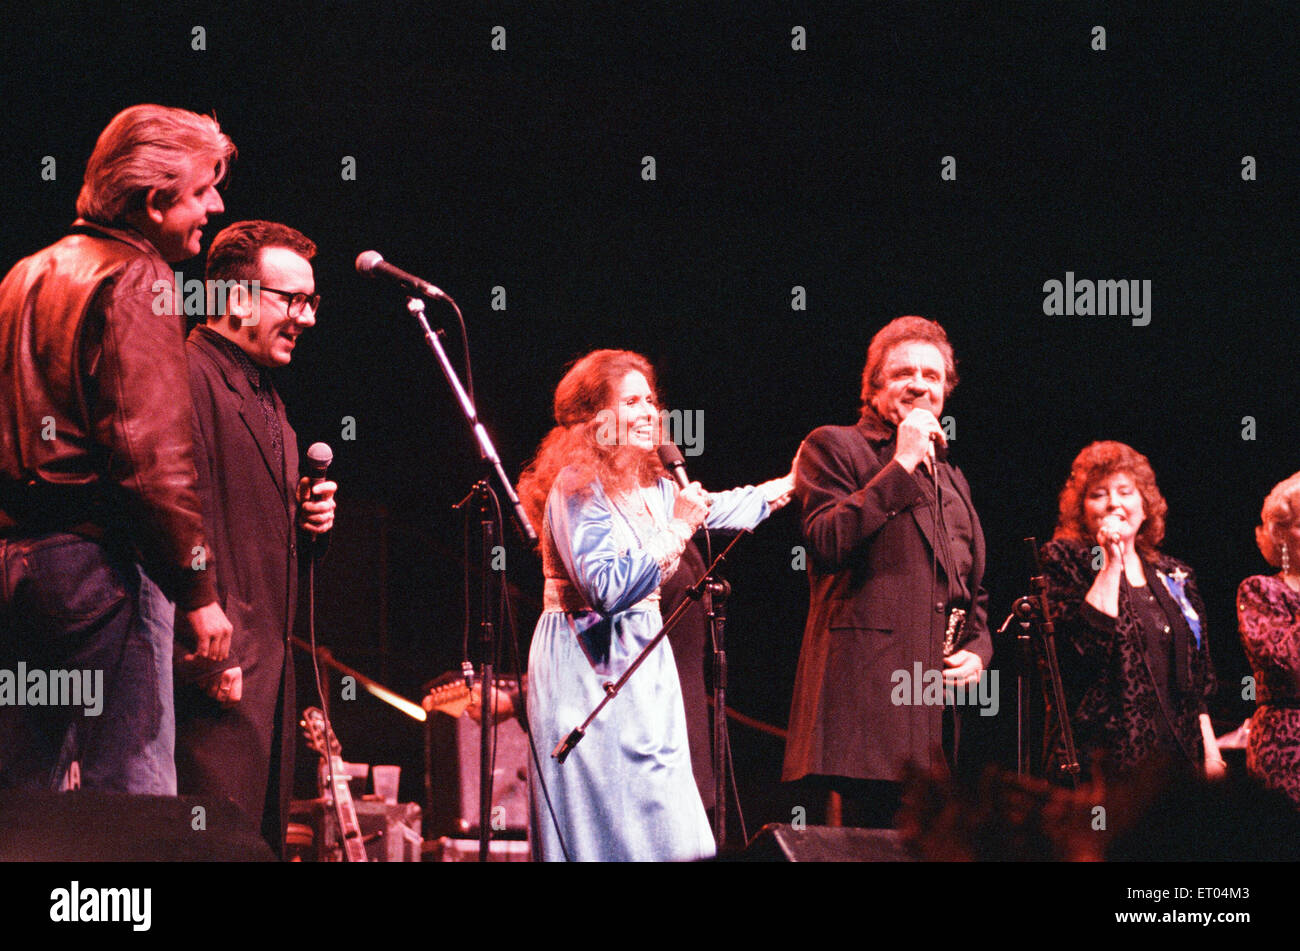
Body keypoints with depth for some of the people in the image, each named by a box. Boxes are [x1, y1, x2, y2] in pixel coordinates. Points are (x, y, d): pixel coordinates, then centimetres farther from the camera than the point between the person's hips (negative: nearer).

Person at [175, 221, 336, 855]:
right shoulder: (187, 379, -11)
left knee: (264, 841, 8)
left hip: (269, 667, 10)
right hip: (221, 675, -10)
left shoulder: (265, 397, 23)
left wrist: (306, 519, 10)